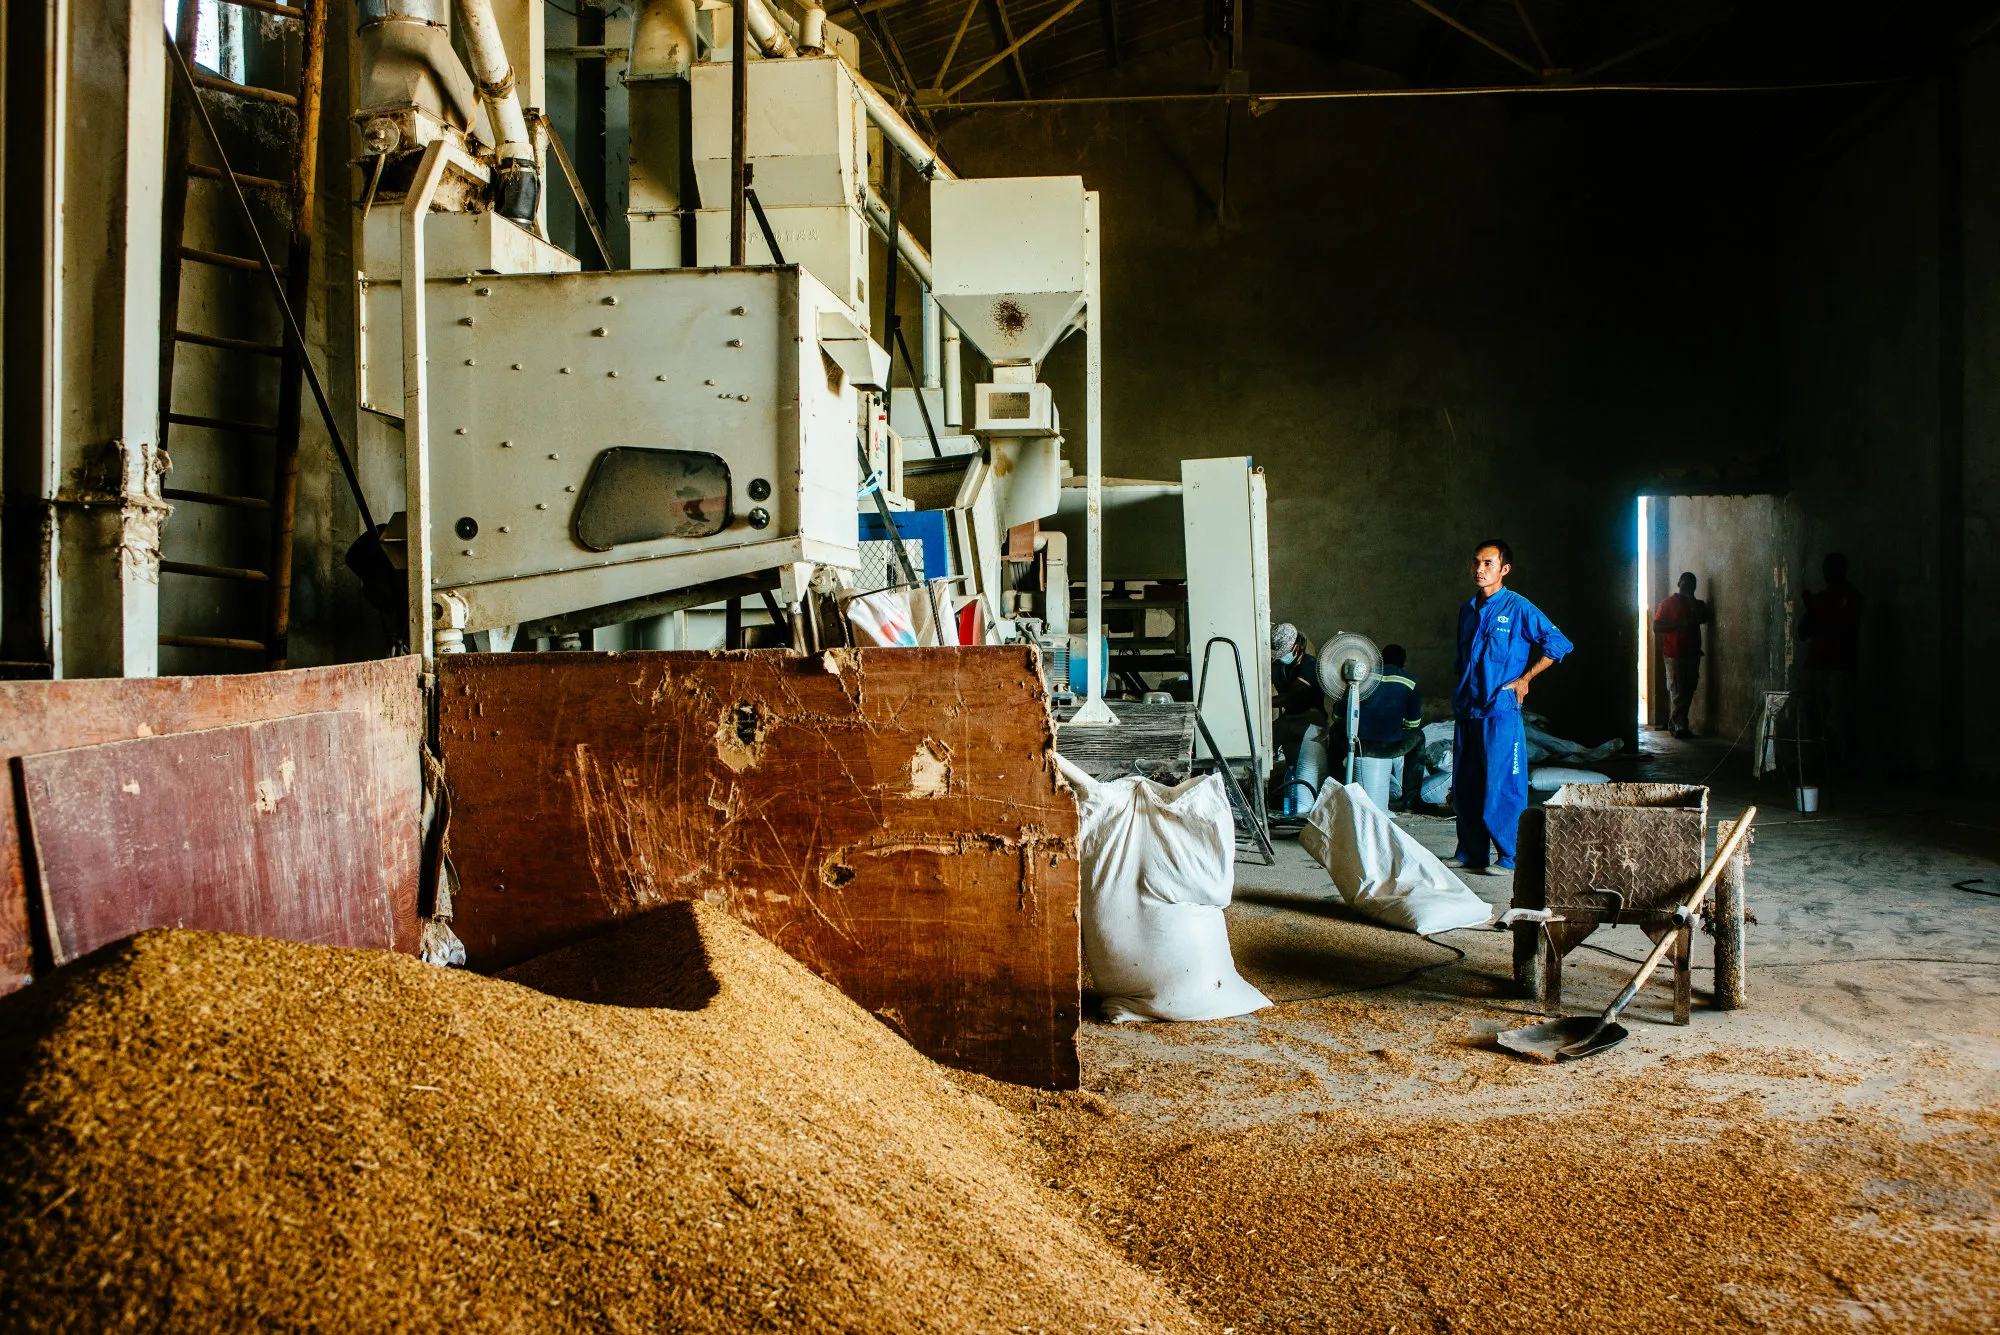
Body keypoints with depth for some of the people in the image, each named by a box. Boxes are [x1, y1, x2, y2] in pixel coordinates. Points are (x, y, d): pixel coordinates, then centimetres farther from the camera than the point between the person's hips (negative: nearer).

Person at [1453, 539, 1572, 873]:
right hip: (1466, 713, 7)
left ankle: (1512, 858, 1)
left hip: (1501, 711, -7)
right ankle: (1471, 854, 17)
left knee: (1502, 786, -6)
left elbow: (1559, 644, -6)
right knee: (1465, 786, 8)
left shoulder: (1518, 608, -5)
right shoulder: (1468, 611, 15)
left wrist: (1524, 679, -6)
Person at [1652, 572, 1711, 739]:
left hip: (1692, 653, 5)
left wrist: (1693, 602, -8)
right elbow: (1657, 626, -5)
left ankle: (1674, 722, 16)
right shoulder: (1668, 602, 2)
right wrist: (1679, 624, -15)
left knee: (1688, 690, 6)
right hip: (1674, 654, -5)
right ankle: (1680, 726, -7)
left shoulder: (1697, 604, 15)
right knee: (1678, 691, -8)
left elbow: (1703, 619, -5)